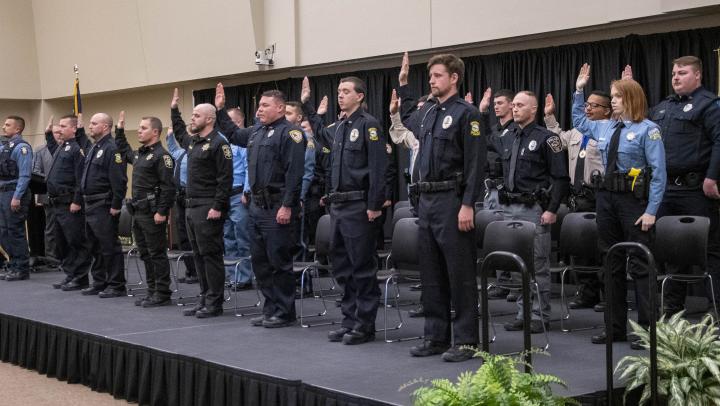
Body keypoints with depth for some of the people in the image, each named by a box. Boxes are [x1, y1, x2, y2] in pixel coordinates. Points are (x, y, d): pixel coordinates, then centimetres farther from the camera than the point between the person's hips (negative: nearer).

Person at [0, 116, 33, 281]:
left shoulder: (21, 147, -12)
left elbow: (25, 175, -18)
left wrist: (17, 197, -21)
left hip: (15, 194, -8)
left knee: (15, 232, -2)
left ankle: (22, 269, 8)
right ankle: (14, 265, 22)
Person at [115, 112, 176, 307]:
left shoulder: (161, 156, -12)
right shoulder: (139, 154, 16)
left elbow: (168, 187, -19)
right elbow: (124, 152, 40)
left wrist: (162, 212, -22)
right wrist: (119, 130, 33)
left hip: (152, 214, -9)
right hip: (138, 212, 9)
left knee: (157, 254, -4)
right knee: (145, 254, 12)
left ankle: (162, 294, 1)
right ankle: (152, 291, 19)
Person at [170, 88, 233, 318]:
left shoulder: (218, 144, -11)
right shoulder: (193, 142, 16)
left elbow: (225, 178, -17)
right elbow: (179, 134, 41)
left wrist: (218, 207, -21)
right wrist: (174, 110, 36)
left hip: (209, 208, -9)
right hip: (191, 206, 9)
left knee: (211, 255, -5)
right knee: (199, 255, 11)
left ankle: (214, 303, -1)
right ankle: (205, 299, 18)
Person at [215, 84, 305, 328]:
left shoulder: (289, 133, -11)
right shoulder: (257, 132, 16)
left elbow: (294, 173, -18)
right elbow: (233, 134, 37)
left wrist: (287, 206, -22)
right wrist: (221, 110, 30)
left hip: (277, 208, -9)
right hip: (257, 206, 9)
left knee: (279, 261, -3)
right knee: (259, 261, 12)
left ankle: (284, 312, 5)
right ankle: (271, 309, 21)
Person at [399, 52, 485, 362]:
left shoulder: (466, 113, -8)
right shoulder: (427, 111, 15)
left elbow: (475, 163, -14)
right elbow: (407, 118, 41)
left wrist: (468, 205, -20)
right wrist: (403, 84, 33)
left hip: (452, 201, -8)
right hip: (426, 200, 8)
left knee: (459, 273, -2)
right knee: (430, 273, 11)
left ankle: (465, 340, 4)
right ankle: (436, 336, 19)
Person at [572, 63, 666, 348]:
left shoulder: (647, 130, -9)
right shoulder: (604, 127, 11)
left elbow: (659, 173, -12)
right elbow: (578, 121, 32)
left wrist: (651, 211, -16)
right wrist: (578, 91, 24)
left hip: (633, 199, -7)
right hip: (607, 197, 7)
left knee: (639, 265, -4)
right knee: (612, 264, 11)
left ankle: (647, 329, 3)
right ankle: (616, 327, 19)